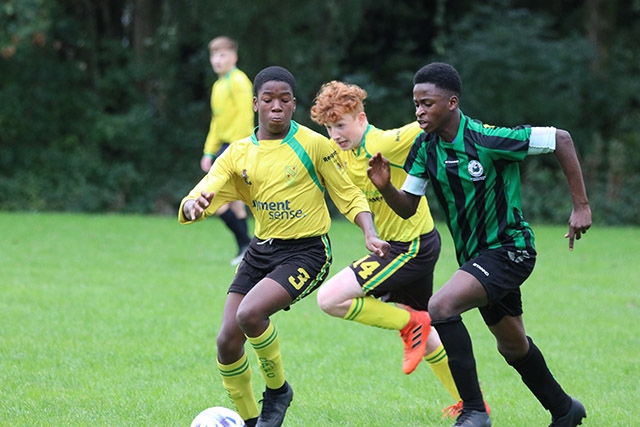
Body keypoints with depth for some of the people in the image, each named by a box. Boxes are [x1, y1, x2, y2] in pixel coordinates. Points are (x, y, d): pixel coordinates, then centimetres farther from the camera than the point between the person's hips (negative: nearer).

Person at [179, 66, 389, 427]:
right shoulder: (238, 154, 2)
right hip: (261, 250, 5)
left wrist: (370, 233, -17)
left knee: (250, 314, -27)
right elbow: (196, 203, -5)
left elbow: (349, 196, 0)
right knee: (228, 340, -3)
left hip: (306, 252, -5)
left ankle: (278, 389, -1)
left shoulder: (313, 144, -7)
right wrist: (193, 206, -30)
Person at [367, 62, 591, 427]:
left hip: (509, 248, -8)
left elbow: (561, 139, -17)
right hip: (475, 255, 8)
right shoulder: (425, 148, -4)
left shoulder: (487, 140, -24)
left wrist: (581, 206, -15)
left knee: (441, 307, -27)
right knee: (513, 345, 21)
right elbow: (408, 207, 1)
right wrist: (385, 187, -21)